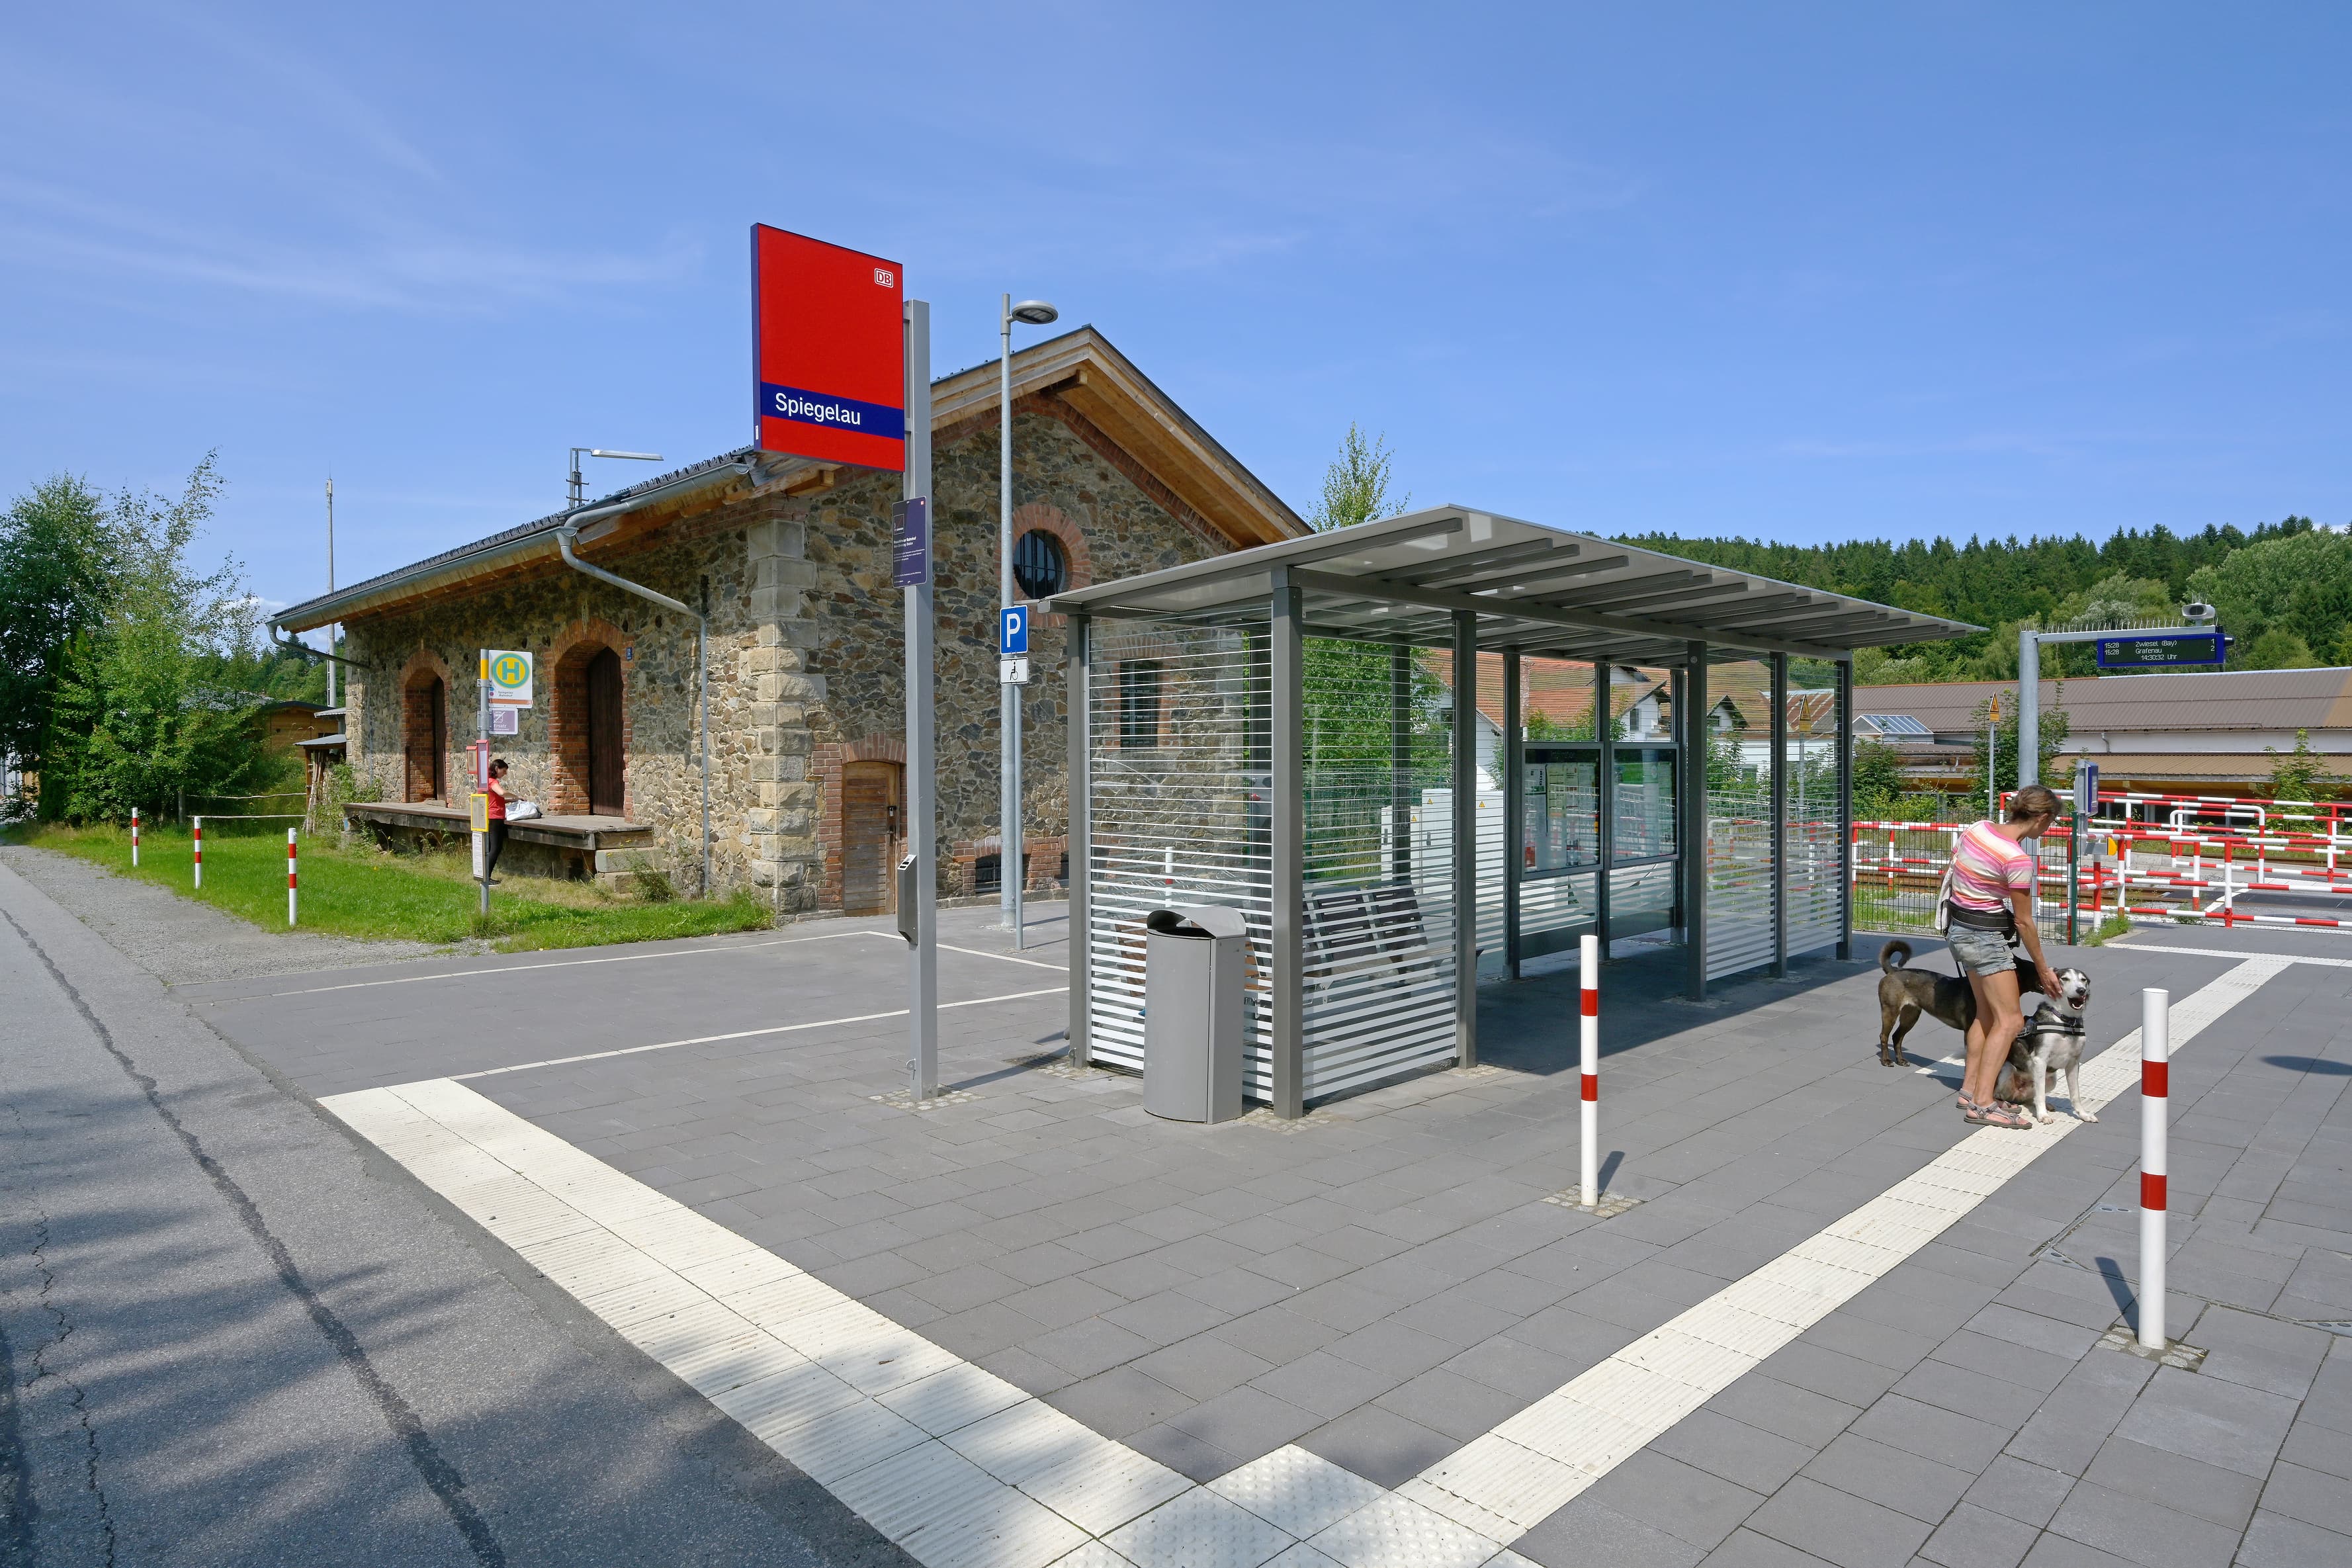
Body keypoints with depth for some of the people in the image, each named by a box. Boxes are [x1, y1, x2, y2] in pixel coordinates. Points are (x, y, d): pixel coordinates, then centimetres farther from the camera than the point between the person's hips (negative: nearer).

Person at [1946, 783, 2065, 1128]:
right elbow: (2023, 922, -13)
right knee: (2010, 1020, -6)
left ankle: (1969, 1090, 20)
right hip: (1986, 936, -9)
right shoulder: (2018, 859, -21)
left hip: (1961, 928, 9)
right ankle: (1983, 1105, -10)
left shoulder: (1978, 828, 0)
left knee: (1986, 1013, 16)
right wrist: (2044, 970, -2)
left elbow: (1955, 871, 12)